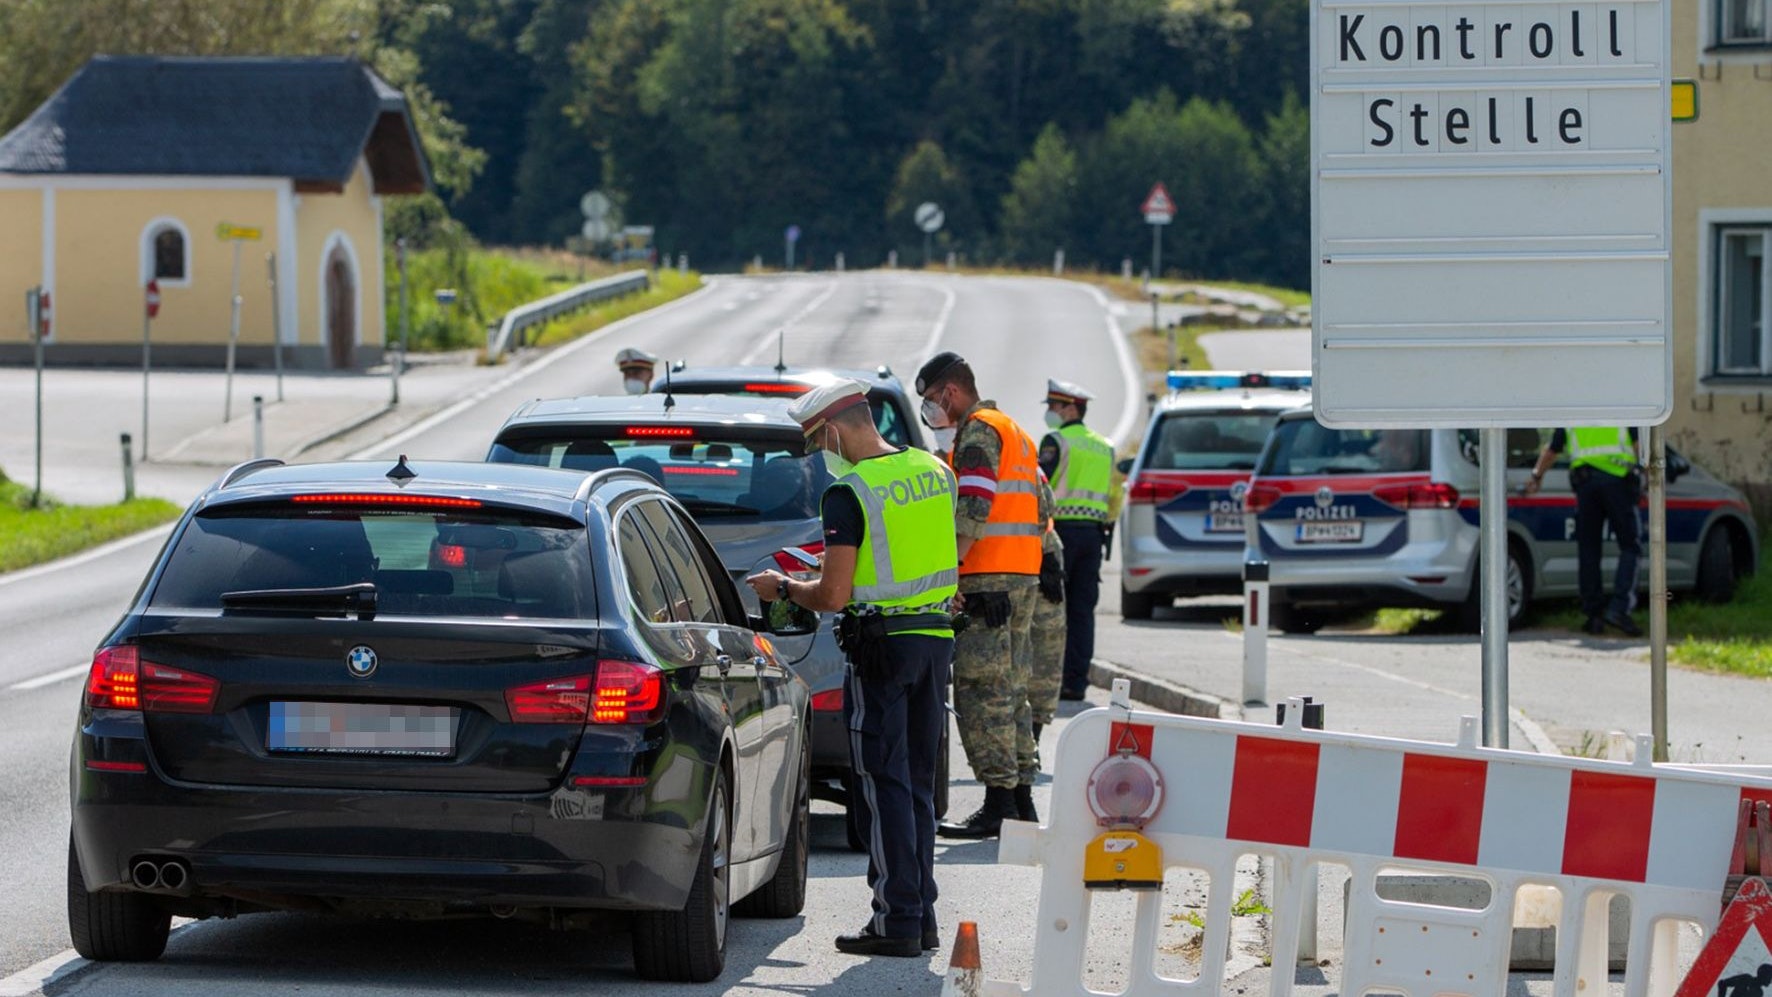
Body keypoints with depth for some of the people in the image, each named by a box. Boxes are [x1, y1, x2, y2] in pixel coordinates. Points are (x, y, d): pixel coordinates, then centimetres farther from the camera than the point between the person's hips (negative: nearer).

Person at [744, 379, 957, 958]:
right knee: (918, 784, 14)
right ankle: (923, 915, 16)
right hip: (937, 637, 7)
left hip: (882, 644, -7)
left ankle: (897, 920, -3)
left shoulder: (849, 494, -15)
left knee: (884, 785, -2)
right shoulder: (935, 473, 8)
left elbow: (832, 596, -16)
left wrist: (783, 588, 3)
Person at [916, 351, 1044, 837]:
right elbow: (1041, 509, 23)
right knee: (1010, 692, 12)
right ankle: (1021, 798, 14)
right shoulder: (1014, 433, 22)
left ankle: (999, 804, -13)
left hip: (987, 580, -10)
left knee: (981, 692, -10)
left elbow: (971, 512, -20)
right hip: (1024, 578, 10)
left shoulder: (978, 433, -9)